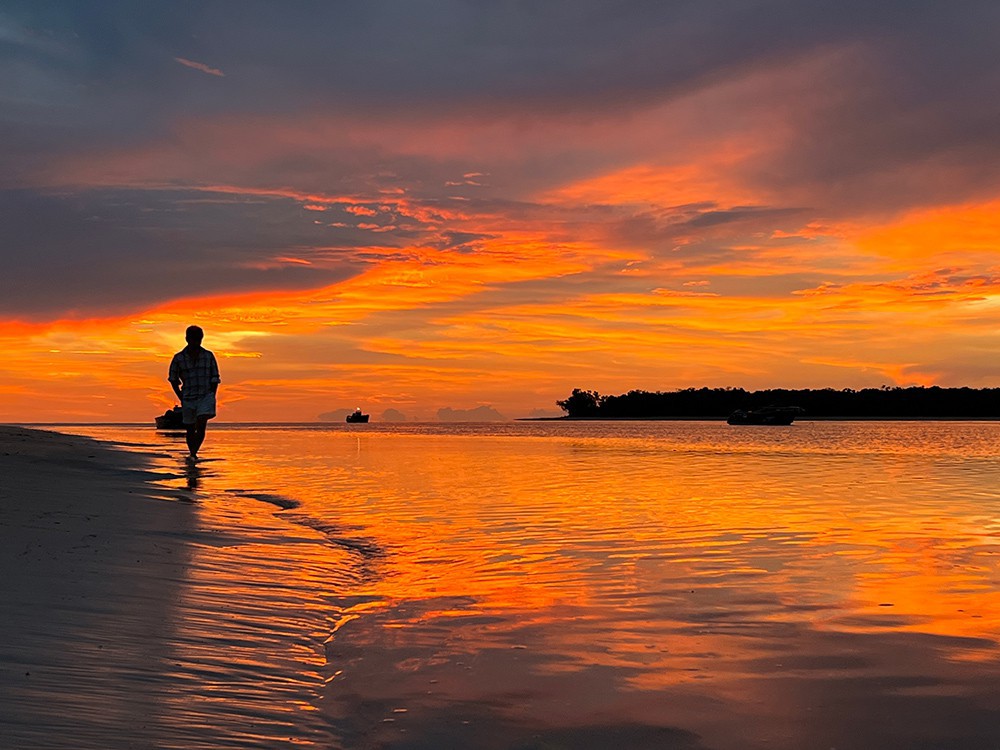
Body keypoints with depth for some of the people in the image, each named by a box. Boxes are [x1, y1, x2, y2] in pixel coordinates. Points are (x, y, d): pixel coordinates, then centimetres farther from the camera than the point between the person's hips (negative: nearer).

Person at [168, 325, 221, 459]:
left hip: (206, 396, -1)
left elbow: (215, 378, 9)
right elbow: (173, 380, 9)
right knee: (190, 430, 7)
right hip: (188, 398, 1)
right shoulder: (179, 358, 1)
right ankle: (192, 455, 22)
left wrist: (212, 397, -1)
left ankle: (194, 454, -16)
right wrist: (181, 398, 1)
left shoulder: (209, 356, 4)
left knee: (201, 426, -19)